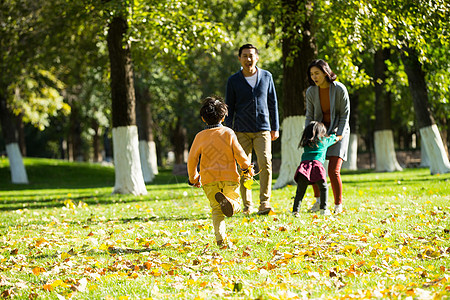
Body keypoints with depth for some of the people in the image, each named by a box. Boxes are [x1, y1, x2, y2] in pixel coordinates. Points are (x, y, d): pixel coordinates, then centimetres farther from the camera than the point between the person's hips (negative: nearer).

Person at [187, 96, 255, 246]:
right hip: (229, 177, -1)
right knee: (236, 203, 12)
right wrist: (248, 167, 18)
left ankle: (220, 237, -14)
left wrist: (193, 178, 21)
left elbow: (192, 159, 7)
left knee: (216, 209, 6)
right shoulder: (228, 133, 2)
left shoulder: (200, 136, 5)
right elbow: (239, 153, 1)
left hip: (209, 179, 1)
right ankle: (228, 202, -25)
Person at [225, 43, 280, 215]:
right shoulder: (233, 81, 3)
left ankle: (265, 203, -10)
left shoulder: (266, 77, 8)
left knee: (265, 163, -14)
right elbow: (229, 108, 7)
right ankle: (247, 206, 7)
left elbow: (272, 103, 13)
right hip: (241, 130, 0)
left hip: (262, 130, 0)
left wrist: (275, 128, 10)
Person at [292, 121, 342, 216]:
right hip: (317, 164, -3)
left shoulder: (306, 143, 28)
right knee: (323, 188, 13)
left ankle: (295, 210, -9)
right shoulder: (324, 141, 20)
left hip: (304, 164, 3)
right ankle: (323, 209, 6)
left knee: (300, 191, 2)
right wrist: (339, 137, 67)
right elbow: (335, 138, 42)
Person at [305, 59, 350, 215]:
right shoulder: (311, 91, -4)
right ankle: (318, 200, 10)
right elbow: (309, 116, 3)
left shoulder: (339, 89, -15)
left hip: (338, 131, -4)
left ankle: (338, 205, 4)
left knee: (333, 171, -13)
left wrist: (338, 136, -16)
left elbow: (345, 115, -9)